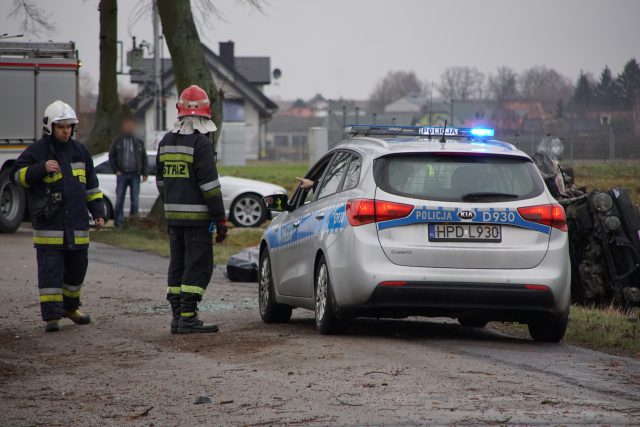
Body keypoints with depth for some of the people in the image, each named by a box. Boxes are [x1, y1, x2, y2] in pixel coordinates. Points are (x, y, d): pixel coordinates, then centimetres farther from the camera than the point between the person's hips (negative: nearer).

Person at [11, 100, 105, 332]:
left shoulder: (79, 151, 12)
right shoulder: (37, 151, -3)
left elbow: (91, 185, 18)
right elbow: (17, 174, -7)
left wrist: (98, 211, 11)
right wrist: (42, 169, -21)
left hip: (76, 225, 5)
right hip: (48, 225, -5)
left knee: (76, 269, 14)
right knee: (50, 271, -8)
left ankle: (70, 307, 33)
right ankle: (52, 315, -6)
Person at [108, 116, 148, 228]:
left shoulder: (139, 142, 11)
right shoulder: (117, 141, 8)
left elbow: (144, 159, 11)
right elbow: (111, 156, 8)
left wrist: (145, 173, 2)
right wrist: (116, 170, -3)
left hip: (135, 175, 1)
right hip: (122, 175, -1)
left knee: (135, 200, 0)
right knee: (119, 200, -3)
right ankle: (118, 222, 0)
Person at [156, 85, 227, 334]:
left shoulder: (166, 142, 11)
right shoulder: (200, 143, -13)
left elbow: (160, 182, 17)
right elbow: (209, 184, -16)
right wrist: (220, 219, -12)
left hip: (173, 217, 7)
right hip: (197, 217, -7)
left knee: (178, 265, 12)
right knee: (198, 266, -5)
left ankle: (177, 317, 12)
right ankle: (188, 317, -10)